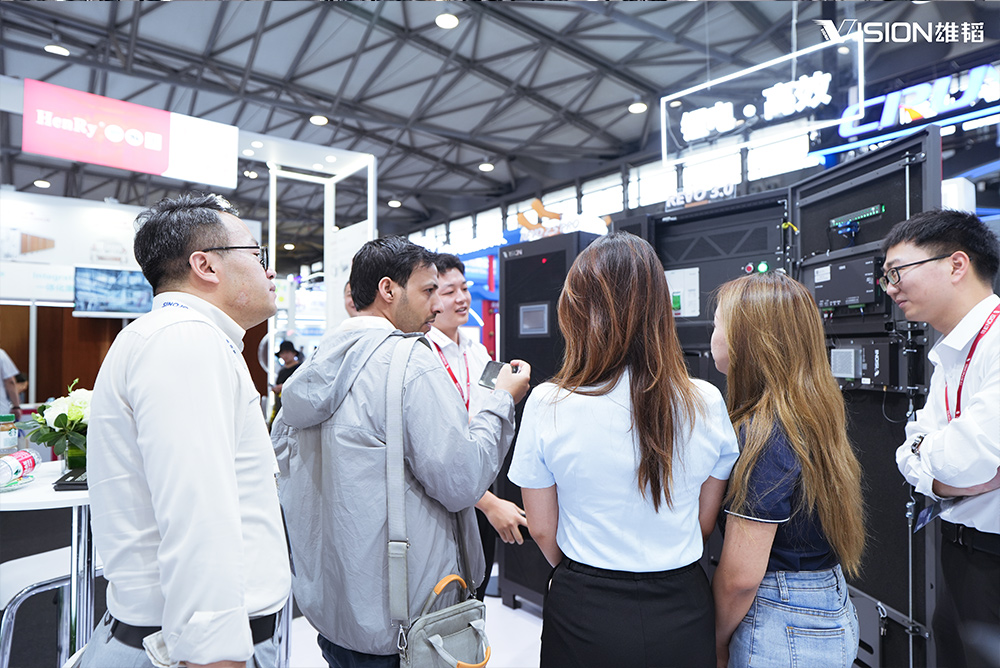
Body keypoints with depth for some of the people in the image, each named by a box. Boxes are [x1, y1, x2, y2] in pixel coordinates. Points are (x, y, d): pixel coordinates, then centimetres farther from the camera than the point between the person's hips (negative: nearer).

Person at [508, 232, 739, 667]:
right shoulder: (707, 403, -12)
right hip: (682, 610, 2)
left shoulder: (548, 406, -19)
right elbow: (706, 524, 1)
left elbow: (541, 529, -7)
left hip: (583, 614, -2)